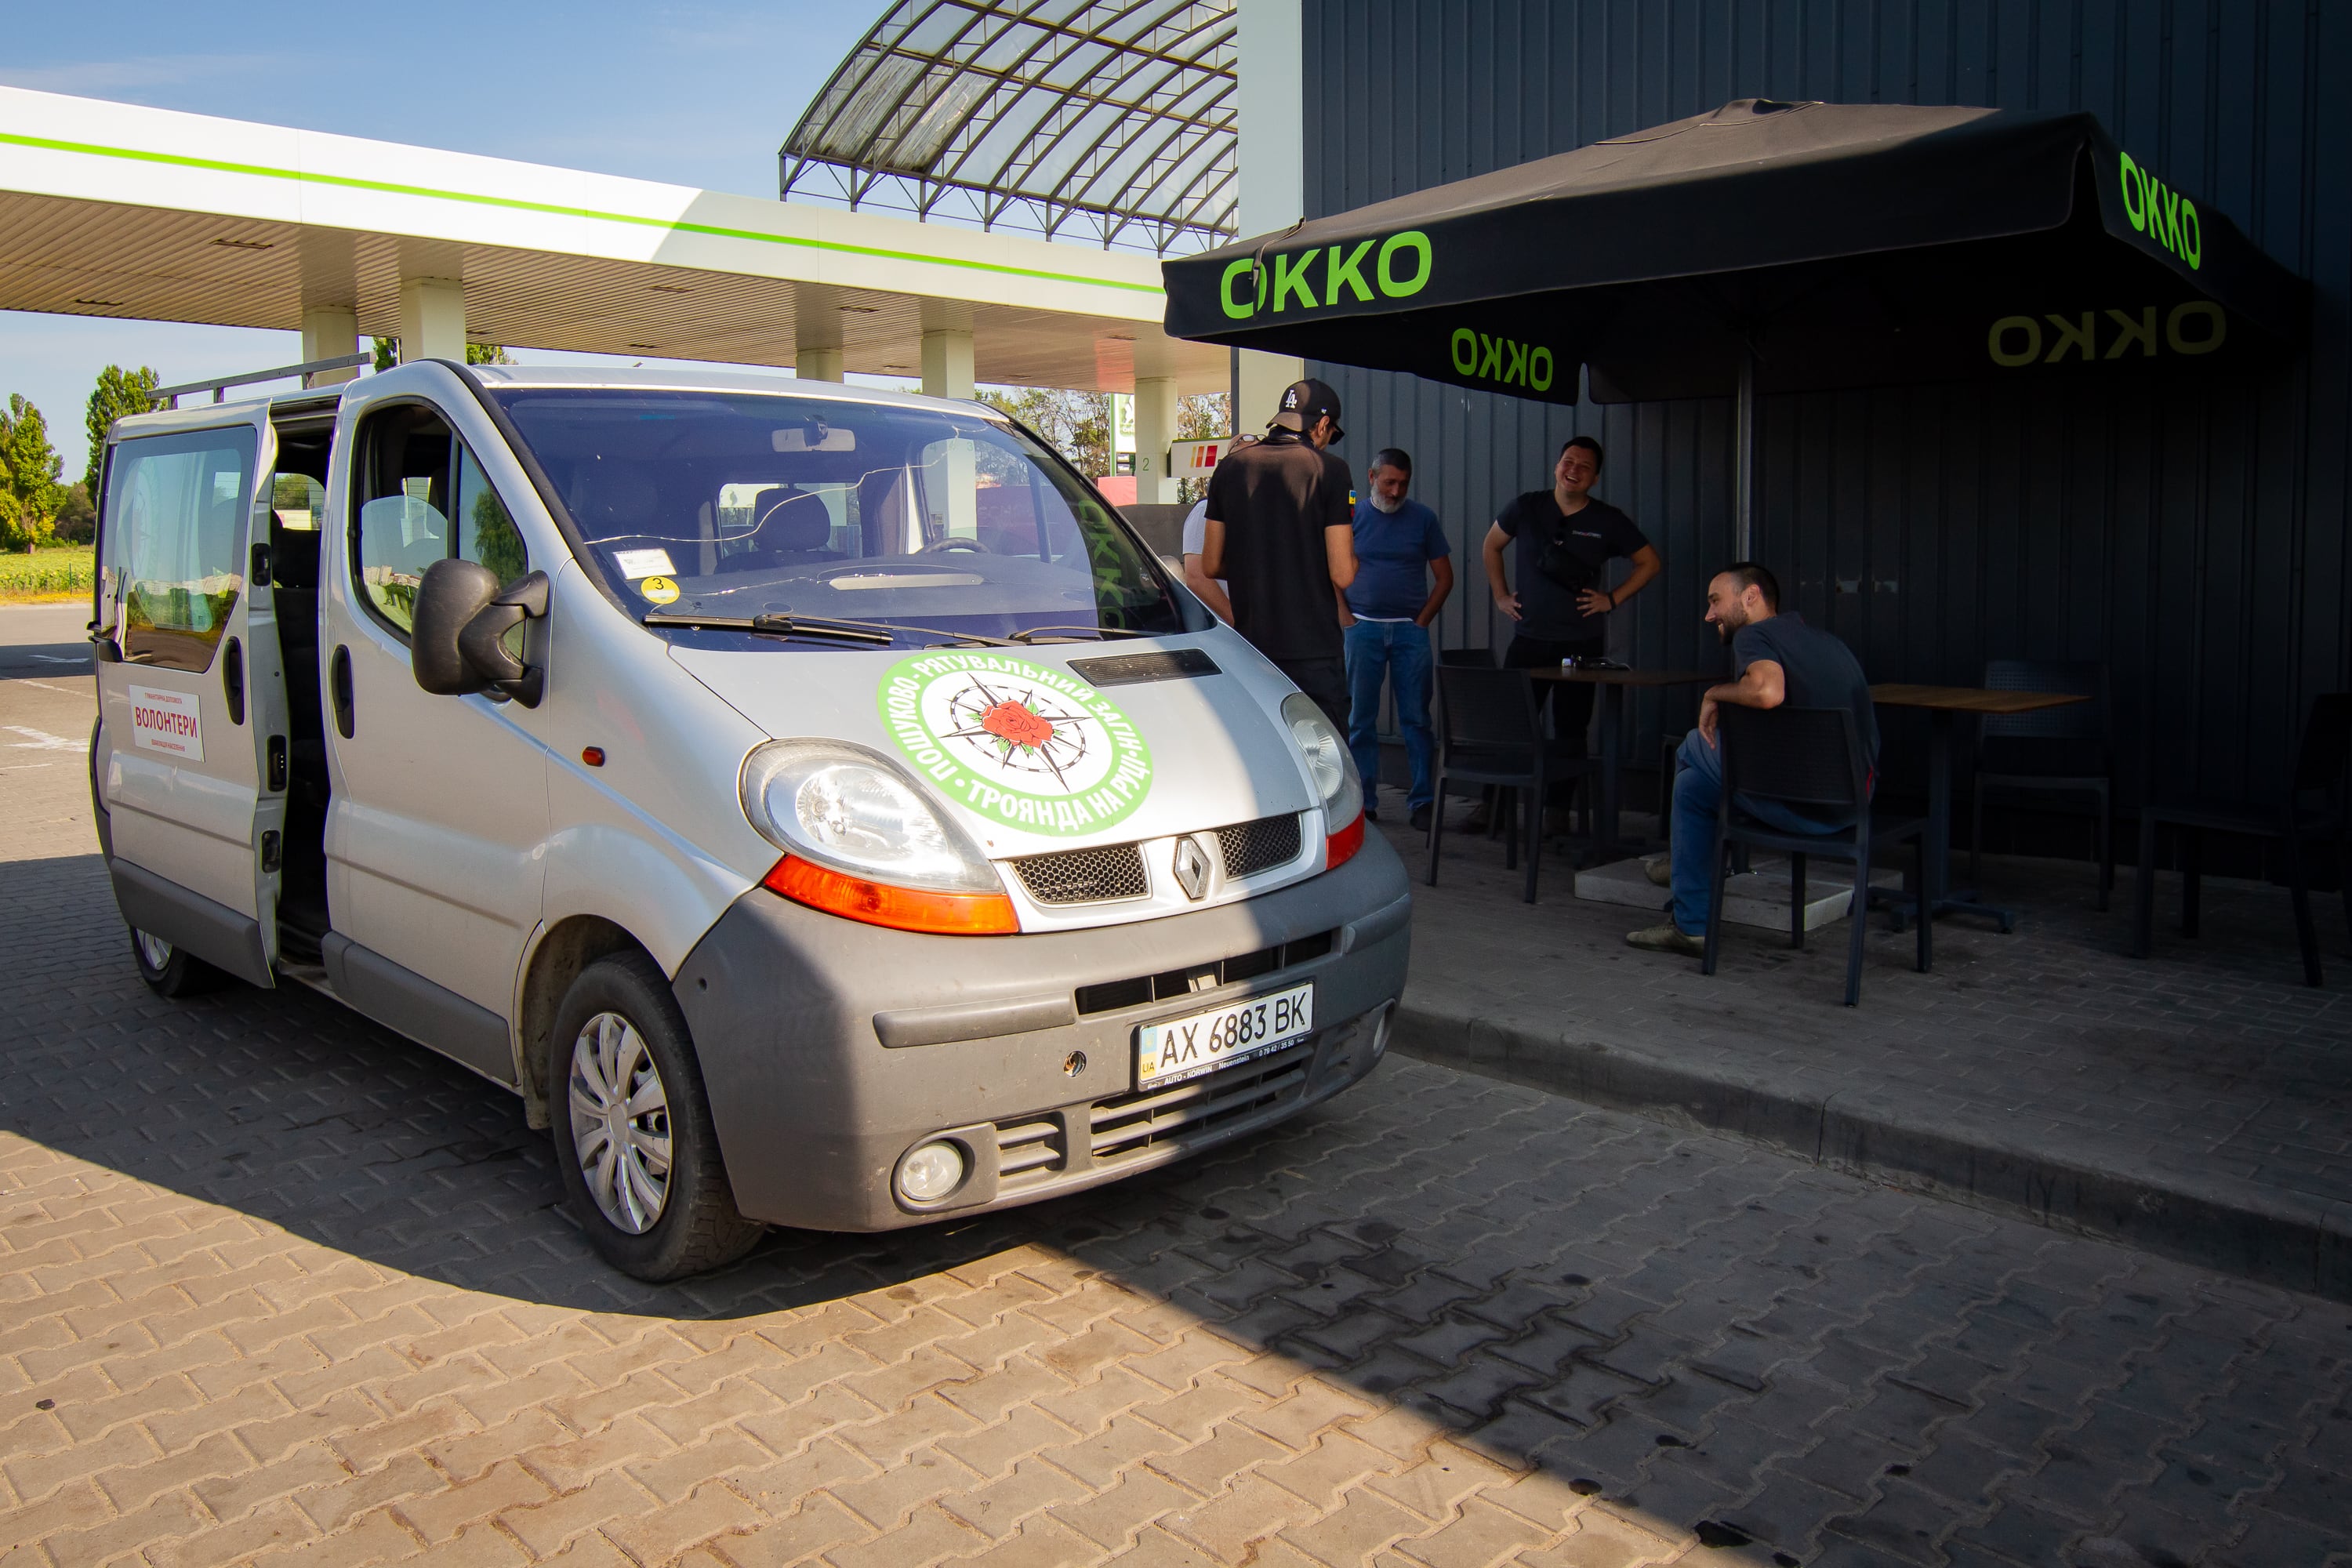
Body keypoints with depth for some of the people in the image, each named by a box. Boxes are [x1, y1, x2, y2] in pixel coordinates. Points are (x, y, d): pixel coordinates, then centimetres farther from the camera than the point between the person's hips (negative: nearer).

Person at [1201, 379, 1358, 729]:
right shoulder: (1328, 470, -6)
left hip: (1250, 645, 5)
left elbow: (1210, 565, 10)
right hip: (1314, 649, -4)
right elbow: (1342, 575, -10)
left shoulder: (1229, 468, 6)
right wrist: (1352, 554, 11)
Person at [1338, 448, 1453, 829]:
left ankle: (1422, 801, 4)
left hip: (1410, 630, 0)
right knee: (1361, 720, 2)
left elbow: (1444, 577, 10)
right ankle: (1364, 802, 9)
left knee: (1416, 719, -1)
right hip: (1363, 629, 0)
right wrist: (1345, 618, -2)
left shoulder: (1423, 518, 7)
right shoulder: (1351, 516, 7)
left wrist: (1422, 620, 0)